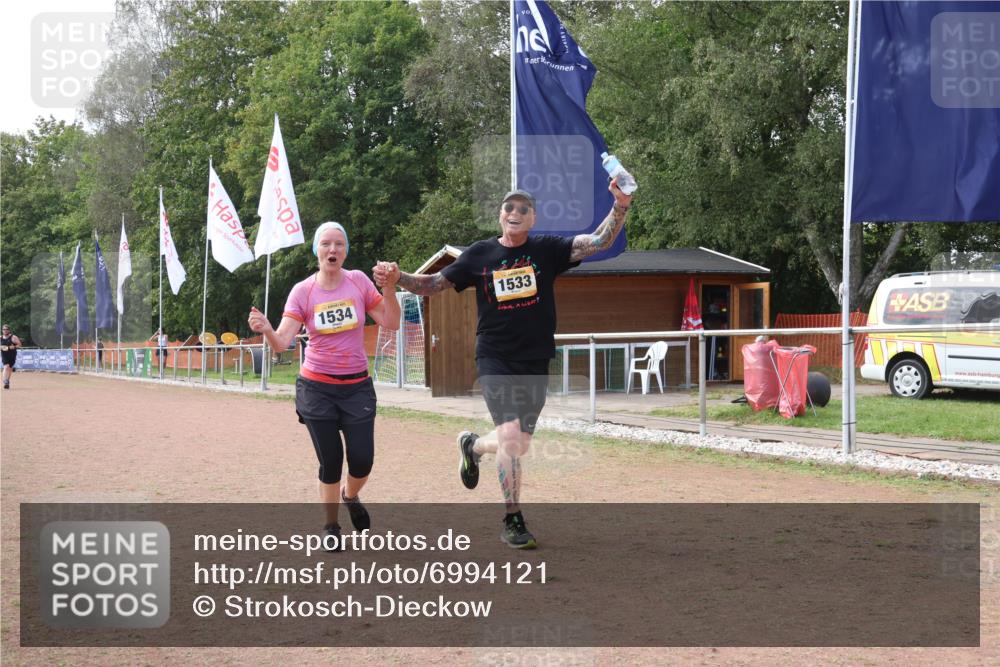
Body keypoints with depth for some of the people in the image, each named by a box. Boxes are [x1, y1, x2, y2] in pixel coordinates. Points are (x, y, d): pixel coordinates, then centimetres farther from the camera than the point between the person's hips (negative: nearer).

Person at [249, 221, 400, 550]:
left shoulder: (359, 281, -4)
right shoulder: (302, 291, -7)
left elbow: (391, 323, -3)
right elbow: (282, 341, -14)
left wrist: (389, 288, -18)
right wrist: (266, 329, -36)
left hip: (357, 386, 1)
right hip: (317, 388, -1)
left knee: (362, 460, -6)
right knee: (330, 461, 0)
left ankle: (350, 496, 30)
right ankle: (331, 525, 23)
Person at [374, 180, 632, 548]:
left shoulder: (547, 249, 0)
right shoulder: (479, 255, 1)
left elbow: (598, 241, -10)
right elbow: (434, 284, 6)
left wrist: (620, 207, -27)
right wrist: (398, 278, -12)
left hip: (535, 362, 2)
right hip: (494, 358, -2)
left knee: (519, 447, 10)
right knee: (510, 435, -18)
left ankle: (472, 445, 44)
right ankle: (512, 521, -4)